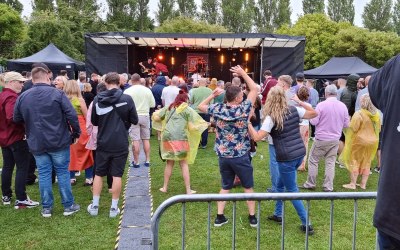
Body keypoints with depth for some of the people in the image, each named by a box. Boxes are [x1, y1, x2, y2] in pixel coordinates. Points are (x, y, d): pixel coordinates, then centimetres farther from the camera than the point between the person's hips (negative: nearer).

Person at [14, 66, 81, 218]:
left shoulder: (22, 97, 3)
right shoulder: (57, 93, -10)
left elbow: (16, 119, 11)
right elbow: (71, 115, -14)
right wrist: (76, 133, -2)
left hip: (36, 143, 3)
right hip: (59, 142, -3)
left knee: (44, 174, 10)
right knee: (63, 173, 7)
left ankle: (46, 208, 17)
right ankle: (68, 206, 14)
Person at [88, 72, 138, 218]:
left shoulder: (97, 99, -3)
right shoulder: (127, 99, -10)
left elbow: (94, 121, 6)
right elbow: (135, 121, -2)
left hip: (103, 143, 2)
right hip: (120, 143, -2)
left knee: (98, 174, 15)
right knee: (117, 175, 6)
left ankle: (94, 206, 22)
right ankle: (114, 208, 12)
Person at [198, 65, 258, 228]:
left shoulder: (218, 109, -5)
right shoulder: (243, 109, -13)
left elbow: (200, 107, 13)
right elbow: (254, 89, -3)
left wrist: (213, 95, 12)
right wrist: (242, 72, 2)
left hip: (223, 156, 3)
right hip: (241, 156, -3)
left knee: (225, 187, 18)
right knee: (248, 187, 14)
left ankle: (219, 217, 18)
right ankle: (252, 217, 22)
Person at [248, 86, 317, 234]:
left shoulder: (271, 117, -12)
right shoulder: (294, 110, 4)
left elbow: (257, 137, -16)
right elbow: (314, 113, 18)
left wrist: (248, 123, -6)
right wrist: (300, 102, 21)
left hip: (287, 158, -7)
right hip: (300, 154, 7)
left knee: (292, 191, 7)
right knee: (280, 184, 25)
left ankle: (306, 225, 10)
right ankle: (278, 214, 36)